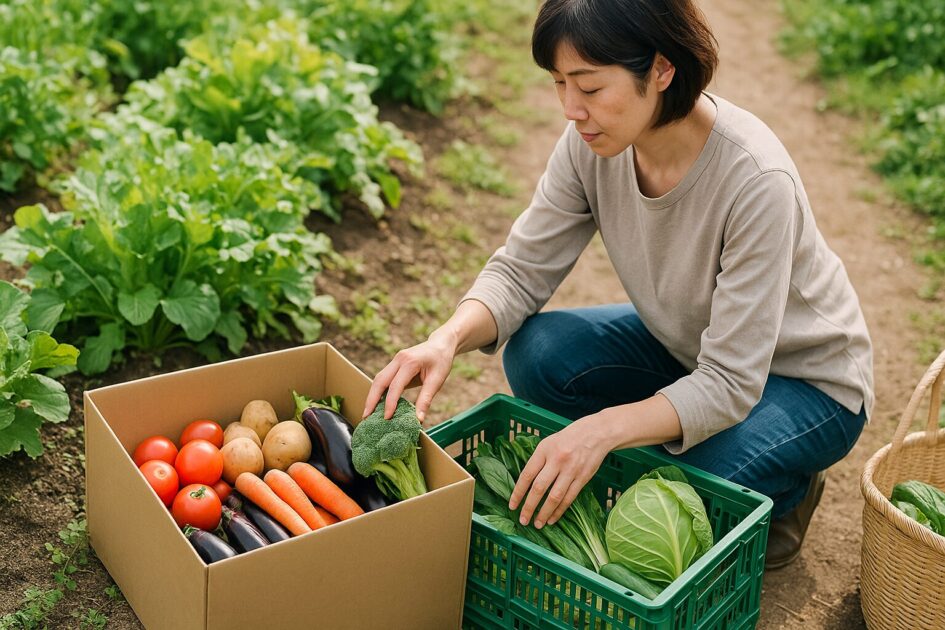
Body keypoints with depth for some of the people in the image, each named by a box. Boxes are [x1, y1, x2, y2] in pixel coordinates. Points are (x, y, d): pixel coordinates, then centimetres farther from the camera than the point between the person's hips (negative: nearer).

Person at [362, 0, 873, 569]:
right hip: (684, 347, 5)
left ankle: (786, 490, 5)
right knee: (535, 354, -18)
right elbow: (522, 269, -12)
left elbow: (731, 384, -33)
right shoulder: (593, 142, -18)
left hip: (804, 379, -5)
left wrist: (602, 428, -47)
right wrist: (449, 339, -32)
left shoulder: (756, 180, -35)